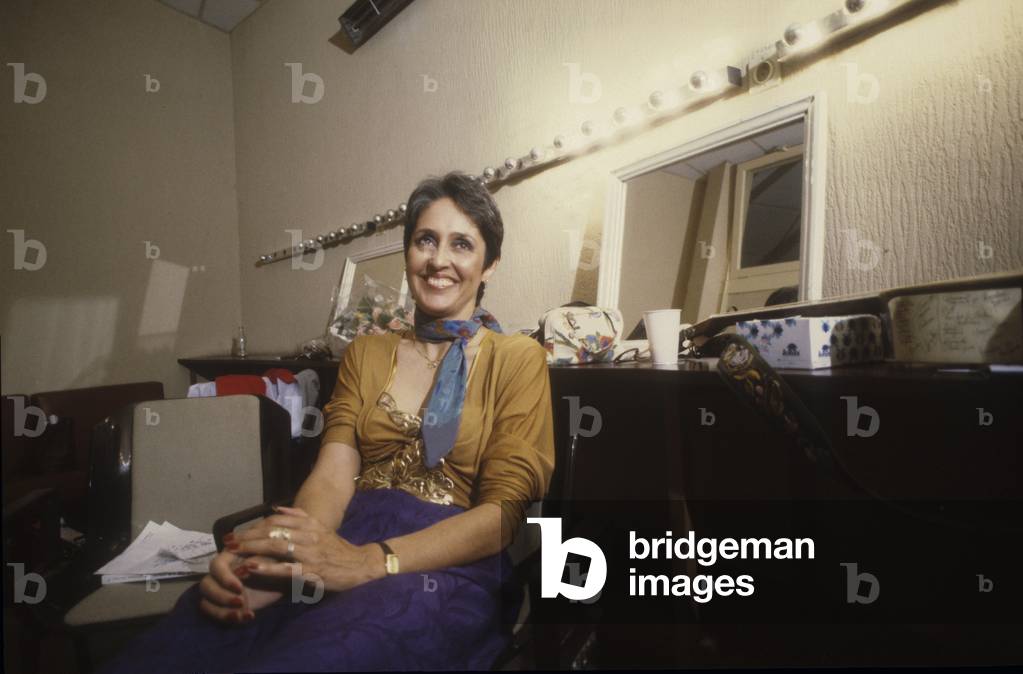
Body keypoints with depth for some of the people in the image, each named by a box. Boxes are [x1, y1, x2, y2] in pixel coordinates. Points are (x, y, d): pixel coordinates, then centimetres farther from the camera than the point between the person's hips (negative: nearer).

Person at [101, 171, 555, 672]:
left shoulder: (516, 358, 2)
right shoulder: (365, 353, 15)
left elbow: (503, 510, -7)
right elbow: (333, 475, 3)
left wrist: (369, 562, -21)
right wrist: (271, 560, -18)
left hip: (449, 565, -3)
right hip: (342, 548, 4)